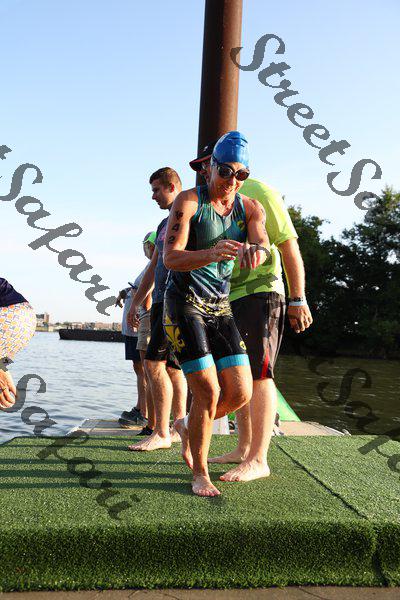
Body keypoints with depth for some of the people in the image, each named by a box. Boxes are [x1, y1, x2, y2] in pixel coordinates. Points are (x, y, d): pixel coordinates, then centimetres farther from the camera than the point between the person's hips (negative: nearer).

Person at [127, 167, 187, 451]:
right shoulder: (164, 224, 23)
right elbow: (153, 268, 24)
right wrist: (135, 303, 20)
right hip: (161, 301, 9)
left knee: (154, 362, -14)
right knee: (172, 367, 9)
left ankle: (161, 433, -7)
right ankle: (178, 429, 16)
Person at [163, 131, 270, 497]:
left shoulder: (251, 208, 4)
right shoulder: (188, 201, -9)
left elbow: (264, 245, -16)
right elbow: (170, 258, -20)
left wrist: (256, 251, -41)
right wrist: (211, 253, -40)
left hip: (220, 307, 5)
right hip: (183, 304, -5)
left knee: (240, 393, -2)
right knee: (208, 391, -12)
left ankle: (189, 427, 29)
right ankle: (200, 474, 11)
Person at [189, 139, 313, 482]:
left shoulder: (258, 193, -3)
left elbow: (289, 246, -8)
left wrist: (298, 299, -14)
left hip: (260, 294, -8)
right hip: (229, 300, 9)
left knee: (258, 375, -8)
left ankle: (258, 460, -3)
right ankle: (244, 450, 21)